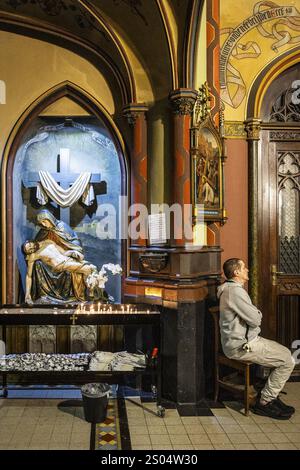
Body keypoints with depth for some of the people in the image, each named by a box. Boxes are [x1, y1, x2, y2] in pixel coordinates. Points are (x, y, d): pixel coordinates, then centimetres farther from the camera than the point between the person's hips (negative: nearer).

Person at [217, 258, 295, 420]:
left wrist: (255, 314, 0)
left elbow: (251, 314, 21)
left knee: (285, 352, 12)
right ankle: (264, 403, 1)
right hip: (240, 346, -11)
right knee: (287, 361, -11)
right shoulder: (235, 291, -21)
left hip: (245, 339, 11)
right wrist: (258, 314, 1)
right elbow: (255, 319, -20)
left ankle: (269, 395, 18)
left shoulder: (231, 288, 14)